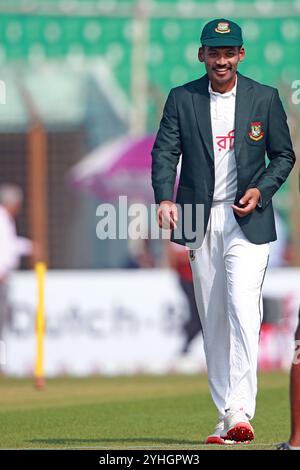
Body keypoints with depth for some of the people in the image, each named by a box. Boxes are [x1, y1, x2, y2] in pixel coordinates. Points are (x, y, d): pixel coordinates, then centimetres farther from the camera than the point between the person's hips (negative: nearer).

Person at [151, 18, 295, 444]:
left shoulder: (265, 98, 3)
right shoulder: (182, 99, 5)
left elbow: (284, 154, 8)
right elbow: (165, 153, -2)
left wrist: (261, 189, -10)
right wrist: (165, 199, -20)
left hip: (248, 220, -2)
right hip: (200, 220, 2)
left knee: (243, 308, -18)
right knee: (213, 321, 5)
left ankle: (240, 411, -23)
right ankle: (226, 417, 11)